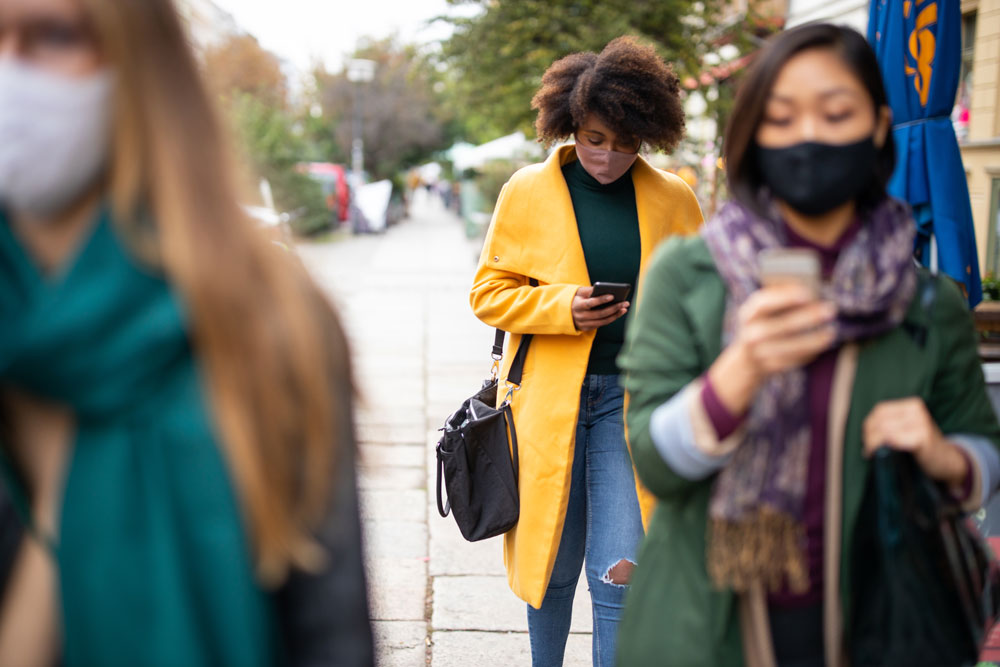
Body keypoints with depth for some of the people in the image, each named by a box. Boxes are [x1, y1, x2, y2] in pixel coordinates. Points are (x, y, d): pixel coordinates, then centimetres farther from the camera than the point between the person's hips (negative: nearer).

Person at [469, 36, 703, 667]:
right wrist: (561, 306, -13)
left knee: (620, 573, -7)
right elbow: (489, 293, 3)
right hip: (547, 397, 0)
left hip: (631, 400, 0)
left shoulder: (674, 200, 4)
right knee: (551, 563, 11)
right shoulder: (526, 193, 1)